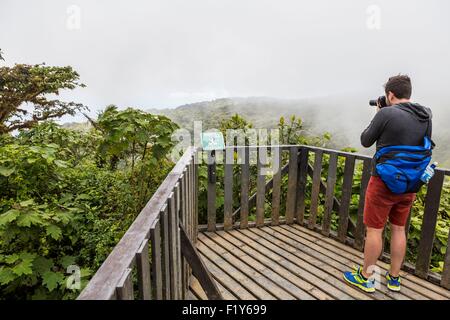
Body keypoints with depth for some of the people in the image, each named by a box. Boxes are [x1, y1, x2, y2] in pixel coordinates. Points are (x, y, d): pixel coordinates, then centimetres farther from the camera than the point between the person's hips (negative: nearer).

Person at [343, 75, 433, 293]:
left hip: (384, 182, -6)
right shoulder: (426, 116, 5)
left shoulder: (386, 113, -15)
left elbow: (365, 141, -4)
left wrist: (377, 116, 7)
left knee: (374, 230, 5)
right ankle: (394, 278, 30)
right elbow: (424, 145, 18)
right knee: (398, 229, 17)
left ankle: (365, 277, 19)